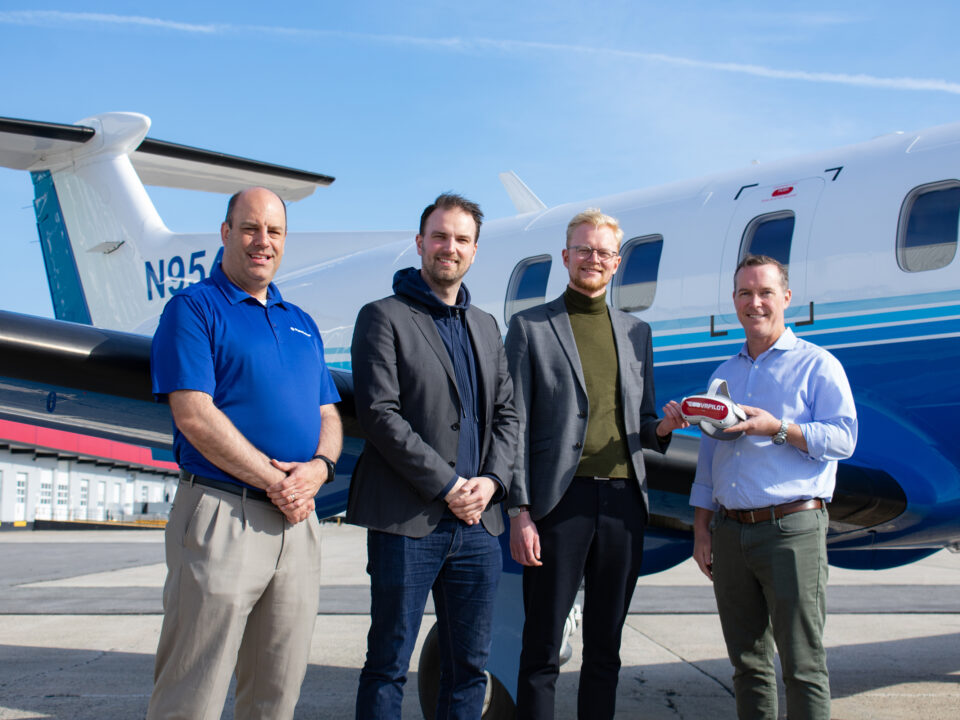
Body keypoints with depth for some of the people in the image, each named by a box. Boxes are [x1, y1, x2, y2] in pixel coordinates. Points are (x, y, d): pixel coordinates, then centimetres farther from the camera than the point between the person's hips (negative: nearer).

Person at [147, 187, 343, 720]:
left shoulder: (301, 323, 19)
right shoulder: (193, 308, -2)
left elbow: (328, 415, 16)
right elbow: (193, 415, -13)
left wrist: (317, 467, -6)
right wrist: (272, 480, -14)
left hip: (297, 521, 6)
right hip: (222, 514, -6)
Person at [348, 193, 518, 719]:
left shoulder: (486, 327, 18)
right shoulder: (384, 318, -1)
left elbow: (506, 413, 16)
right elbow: (380, 415, -10)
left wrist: (491, 480, -2)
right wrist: (447, 485, -14)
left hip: (477, 521, 6)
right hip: (407, 522, -5)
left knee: (469, 666, 11)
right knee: (389, 665, 2)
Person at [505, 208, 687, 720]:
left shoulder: (636, 332, 17)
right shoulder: (530, 327, 3)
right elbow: (517, 427, -1)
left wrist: (662, 429, -3)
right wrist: (520, 512, -9)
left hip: (623, 503, 4)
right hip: (560, 502, -4)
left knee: (605, 650, 11)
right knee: (541, 653, 0)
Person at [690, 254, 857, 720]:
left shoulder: (817, 365, 2)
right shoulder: (724, 374, 19)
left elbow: (843, 437, -9)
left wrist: (779, 429, -21)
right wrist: (702, 529, 12)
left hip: (791, 528, -5)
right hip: (730, 533, 6)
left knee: (803, 666, -3)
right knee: (748, 663, 11)